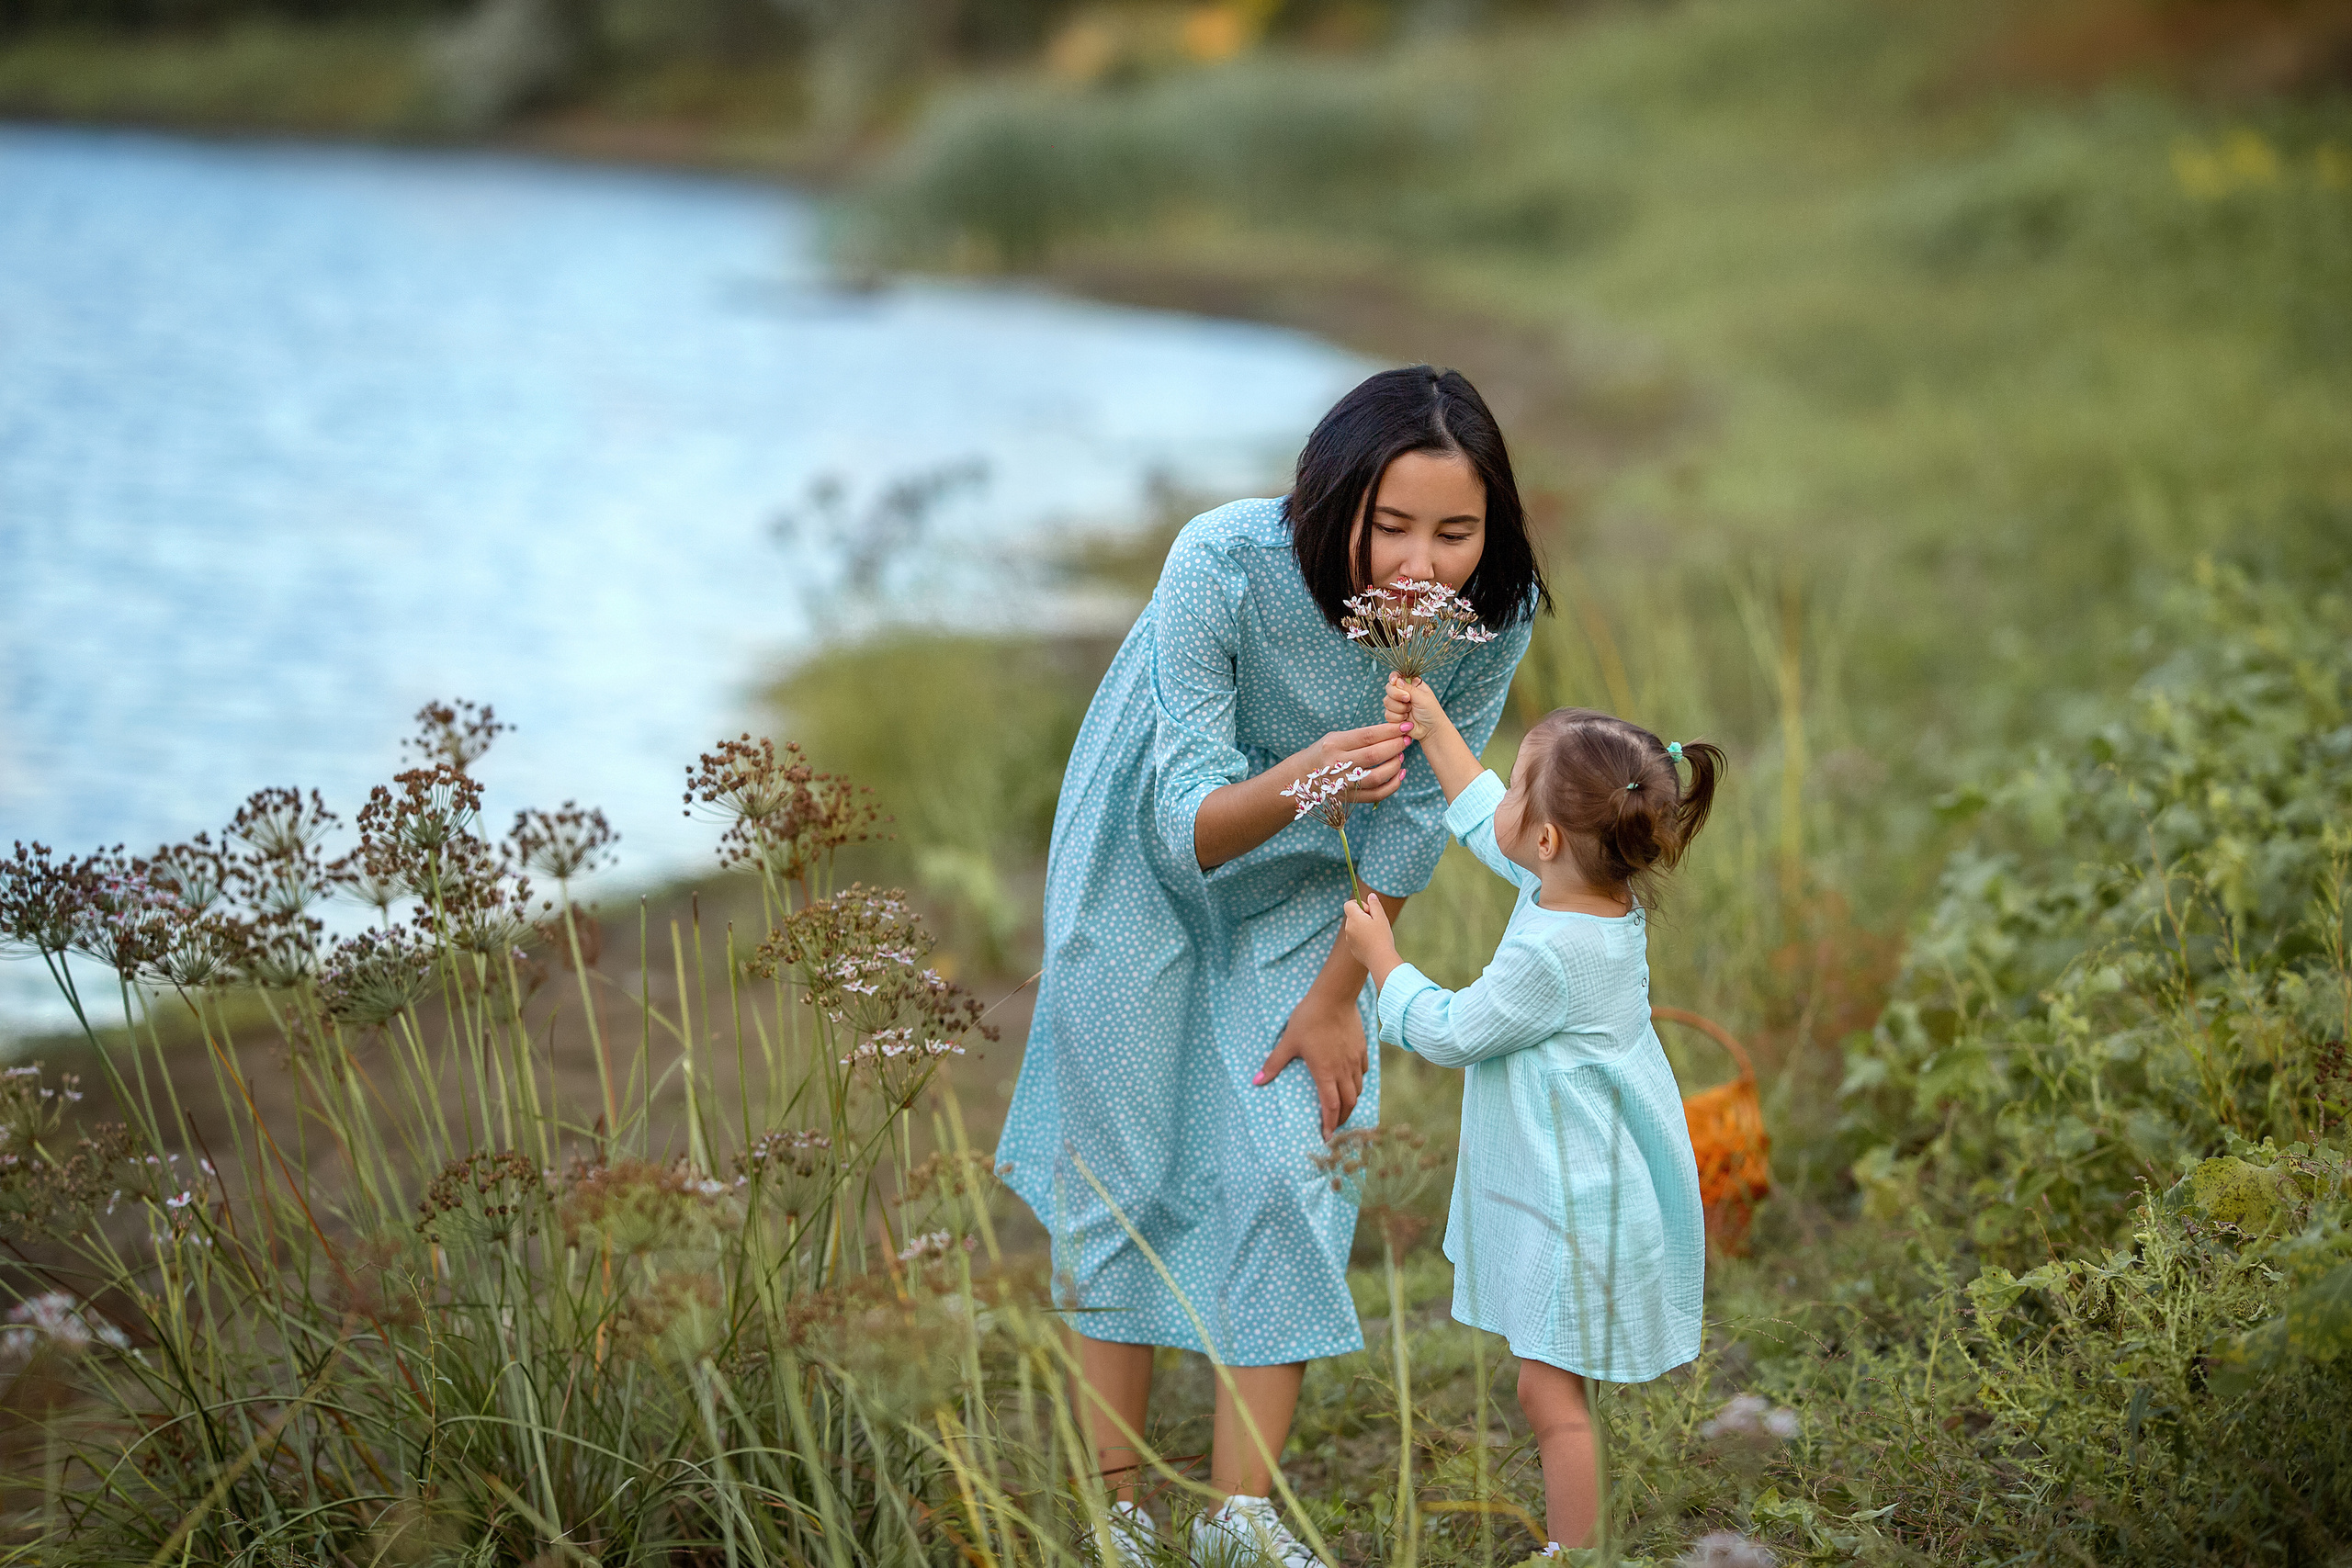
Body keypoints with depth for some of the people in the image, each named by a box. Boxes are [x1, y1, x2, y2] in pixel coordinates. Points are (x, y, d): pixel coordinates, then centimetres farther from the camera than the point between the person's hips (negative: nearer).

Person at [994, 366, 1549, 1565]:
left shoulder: (1495, 613, -26)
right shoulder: (1224, 567, -37)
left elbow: (1415, 821, -10)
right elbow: (1188, 826, -35)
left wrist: (1337, 996, -2)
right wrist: (1298, 781, -56)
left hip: (1302, 899, 2)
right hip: (1147, 871, -2)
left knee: (1291, 1176, -1)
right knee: (1124, 1175, 4)